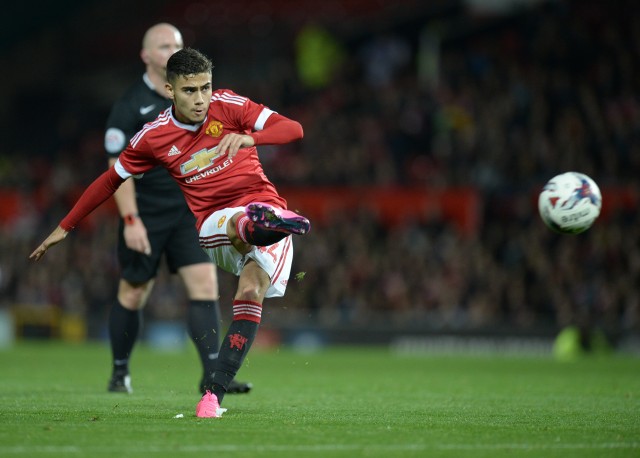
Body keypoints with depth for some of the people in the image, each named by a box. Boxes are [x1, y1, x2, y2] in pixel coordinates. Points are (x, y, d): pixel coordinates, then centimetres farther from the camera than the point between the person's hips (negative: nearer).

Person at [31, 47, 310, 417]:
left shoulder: (228, 106, -3)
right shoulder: (153, 137, 1)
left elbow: (294, 129, -11)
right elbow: (111, 180, 16)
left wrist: (249, 138, -31)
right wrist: (65, 227, 20)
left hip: (264, 203, 0)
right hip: (215, 224, 0)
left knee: (251, 291, -26)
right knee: (242, 226, -38)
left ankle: (216, 394, -33)